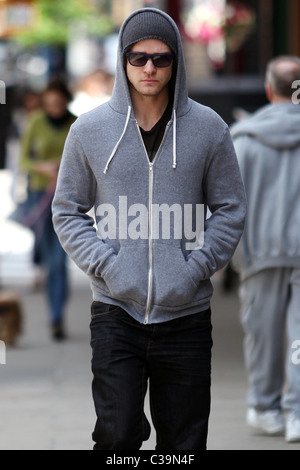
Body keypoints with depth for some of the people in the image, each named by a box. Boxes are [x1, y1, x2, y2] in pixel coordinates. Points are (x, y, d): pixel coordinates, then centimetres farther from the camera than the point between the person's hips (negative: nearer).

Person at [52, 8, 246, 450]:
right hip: (116, 313, -1)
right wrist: (106, 265, -6)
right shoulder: (89, 130, 2)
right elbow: (67, 211, 9)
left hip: (185, 313, 1)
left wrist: (196, 268, -5)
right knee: (117, 434, -10)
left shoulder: (208, 128, 2)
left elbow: (230, 210, 8)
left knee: (184, 442, 5)